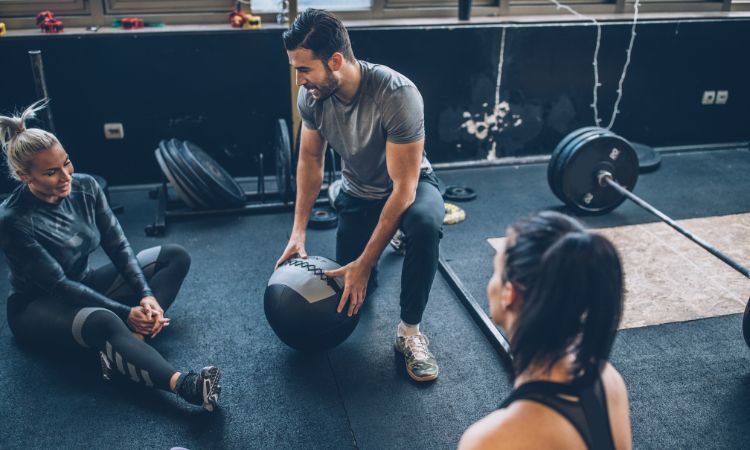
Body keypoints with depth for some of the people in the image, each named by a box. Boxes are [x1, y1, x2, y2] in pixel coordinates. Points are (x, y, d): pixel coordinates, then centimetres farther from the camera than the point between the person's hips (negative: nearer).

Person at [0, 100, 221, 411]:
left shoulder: (85, 188, -8)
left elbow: (118, 247, -7)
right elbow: (58, 285, -24)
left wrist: (147, 295, -22)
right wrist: (125, 313, -29)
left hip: (84, 285, 7)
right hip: (37, 307, -7)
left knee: (175, 256, -6)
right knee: (102, 321, -42)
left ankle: (126, 343, -28)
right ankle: (184, 385, -58)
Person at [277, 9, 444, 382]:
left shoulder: (397, 95, -36)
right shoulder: (311, 96, -19)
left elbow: (403, 187, -33)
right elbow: (310, 160, -3)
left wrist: (364, 263, -32)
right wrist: (298, 231, -11)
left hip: (409, 184, -5)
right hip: (357, 192, 5)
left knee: (425, 225, -40)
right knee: (353, 289, 6)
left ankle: (410, 332, -18)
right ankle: (386, 238, 37)